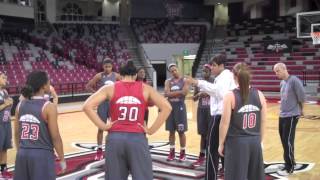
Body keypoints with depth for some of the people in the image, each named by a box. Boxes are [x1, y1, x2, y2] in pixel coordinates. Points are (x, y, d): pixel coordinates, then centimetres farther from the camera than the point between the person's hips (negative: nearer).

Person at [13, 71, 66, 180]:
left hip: (23, 154, 6)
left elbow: (17, 134, 9)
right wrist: (62, 159, -1)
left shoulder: (20, 105, 3)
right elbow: (55, 137, -11)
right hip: (43, 155, -5)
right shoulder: (49, 107, -13)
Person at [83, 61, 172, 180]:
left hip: (115, 138, 1)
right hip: (137, 138, -1)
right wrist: (151, 130, 1)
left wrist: (103, 126, 2)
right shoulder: (145, 88, 8)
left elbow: (87, 106, -3)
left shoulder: (110, 88, 7)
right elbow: (166, 107, -2)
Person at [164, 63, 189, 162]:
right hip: (170, 106, 3)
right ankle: (172, 152, 18)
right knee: (171, 131, 8)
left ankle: (182, 152, 12)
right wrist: (179, 92, -16)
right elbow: (166, 94, -9)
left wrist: (172, 93, -12)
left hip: (180, 106, -3)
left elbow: (184, 93, -17)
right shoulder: (168, 81, 6)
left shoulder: (184, 81, -2)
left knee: (181, 131, 1)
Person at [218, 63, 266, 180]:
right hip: (254, 142, 4)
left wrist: (221, 144, 1)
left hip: (236, 143, -4)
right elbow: (263, 122, 6)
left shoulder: (230, 96, -11)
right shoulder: (259, 95, 0)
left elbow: (225, 123, -10)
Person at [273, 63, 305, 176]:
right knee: (284, 140, 14)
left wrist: (300, 110, 1)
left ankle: (289, 168, 8)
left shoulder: (294, 80, -15)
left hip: (291, 116, -8)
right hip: (282, 115, 8)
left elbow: (302, 97, -13)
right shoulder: (282, 83, 11)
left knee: (288, 141, -4)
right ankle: (290, 162, 30)